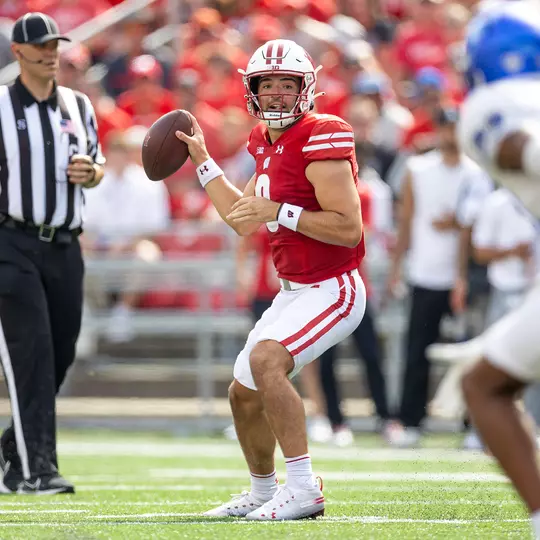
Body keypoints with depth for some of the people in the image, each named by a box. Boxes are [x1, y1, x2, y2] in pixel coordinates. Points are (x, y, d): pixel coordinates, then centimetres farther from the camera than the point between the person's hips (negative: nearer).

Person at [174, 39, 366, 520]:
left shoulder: (322, 139, -19)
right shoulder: (268, 143, 9)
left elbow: (348, 228, -24)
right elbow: (245, 221, 20)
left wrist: (280, 211, -27)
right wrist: (202, 161, 20)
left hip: (331, 290, -10)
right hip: (294, 291, 10)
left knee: (266, 360, -31)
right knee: (244, 394, 16)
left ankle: (303, 489, -27)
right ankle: (263, 494, 38)